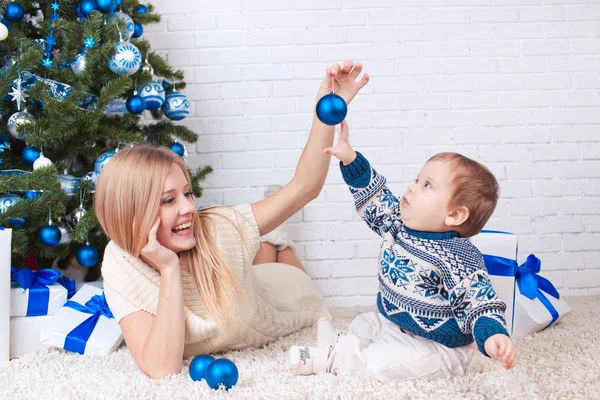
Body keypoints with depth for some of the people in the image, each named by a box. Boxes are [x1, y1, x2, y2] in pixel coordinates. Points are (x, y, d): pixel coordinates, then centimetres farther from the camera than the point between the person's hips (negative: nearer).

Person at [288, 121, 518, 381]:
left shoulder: (459, 260, -26)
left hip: (436, 345, -9)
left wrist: (493, 336, -47)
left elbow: (480, 304, -27)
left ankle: (330, 358, -10)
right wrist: (350, 158, 6)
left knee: (381, 362, -26)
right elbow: (373, 195, 11)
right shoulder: (399, 225, -1)